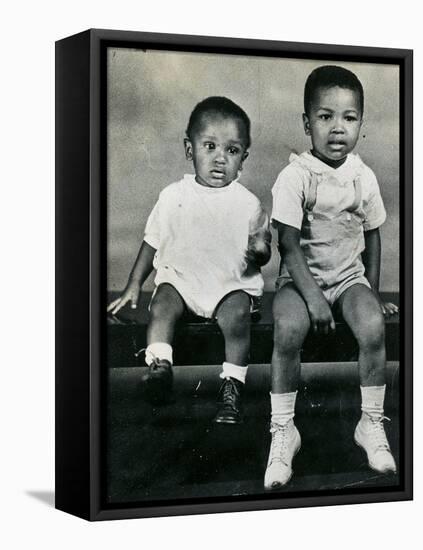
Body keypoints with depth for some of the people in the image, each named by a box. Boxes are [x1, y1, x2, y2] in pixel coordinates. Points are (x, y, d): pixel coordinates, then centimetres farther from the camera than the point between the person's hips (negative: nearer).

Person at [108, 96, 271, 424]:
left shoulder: (248, 204, 0)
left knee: (236, 315, -29)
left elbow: (263, 252, 8)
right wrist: (134, 285, 10)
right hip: (179, 277, 2)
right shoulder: (174, 196, 3)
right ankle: (159, 367, -26)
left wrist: (259, 251, -17)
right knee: (162, 305, -28)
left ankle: (233, 387, -21)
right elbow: (152, 242, 13)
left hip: (232, 283, -1)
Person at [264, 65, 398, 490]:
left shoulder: (363, 177, 0)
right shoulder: (295, 176, -12)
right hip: (301, 275, -3)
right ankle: (283, 431, -16)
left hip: (349, 274, 3)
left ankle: (372, 423, -8)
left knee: (373, 327, -27)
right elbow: (289, 244, -15)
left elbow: (371, 235, 12)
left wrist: (373, 292, 8)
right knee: (288, 330, -32)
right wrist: (312, 296, -22)